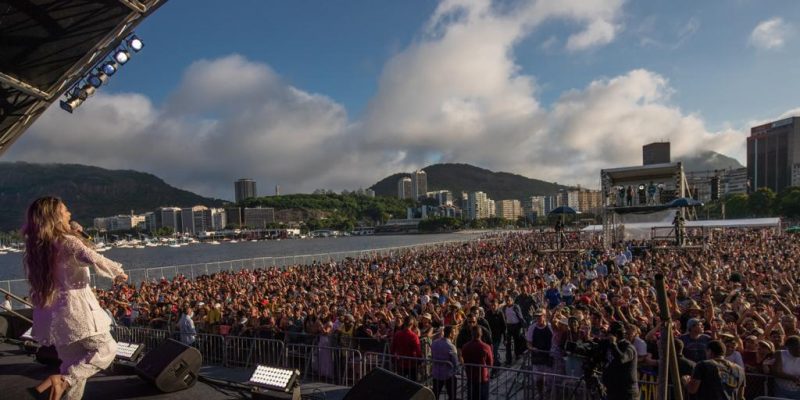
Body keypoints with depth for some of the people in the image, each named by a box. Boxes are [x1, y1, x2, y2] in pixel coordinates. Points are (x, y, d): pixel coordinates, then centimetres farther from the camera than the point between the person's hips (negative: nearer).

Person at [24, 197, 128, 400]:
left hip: (50, 315, 8)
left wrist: (72, 233, 15)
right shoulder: (66, 241, -14)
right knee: (106, 349, 4)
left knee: (74, 362, 18)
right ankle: (62, 379, -12)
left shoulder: (34, 248, 9)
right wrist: (117, 272, -18)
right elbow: (91, 258, -32)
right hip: (74, 309, -8)